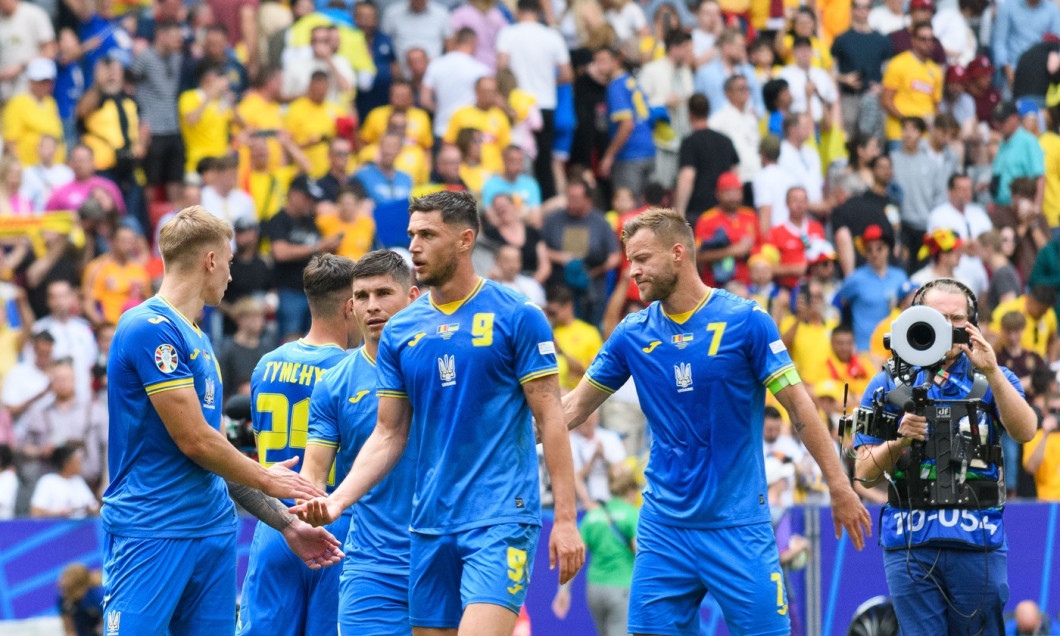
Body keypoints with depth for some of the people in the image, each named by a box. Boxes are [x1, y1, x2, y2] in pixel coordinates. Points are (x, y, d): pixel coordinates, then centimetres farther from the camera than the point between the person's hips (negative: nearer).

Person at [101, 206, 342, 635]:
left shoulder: (196, 338, 18)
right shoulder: (151, 329, -11)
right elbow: (194, 441, -13)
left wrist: (286, 523, 20)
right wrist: (264, 478, 2)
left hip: (213, 533, 9)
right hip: (151, 533, -9)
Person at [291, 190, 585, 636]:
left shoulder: (516, 317, -3)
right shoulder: (400, 331, 10)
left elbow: (550, 418, -4)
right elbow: (389, 435, 13)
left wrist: (565, 519, -9)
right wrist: (337, 501, -2)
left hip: (500, 518, -5)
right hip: (430, 526, 5)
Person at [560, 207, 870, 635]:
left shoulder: (745, 321, -6)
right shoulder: (632, 334, 5)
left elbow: (797, 404, -4)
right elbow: (574, 407, 14)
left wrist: (839, 486, -6)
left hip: (737, 524, -4)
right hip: (664, 527, 4)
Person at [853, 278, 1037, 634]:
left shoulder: (993, 378, 10)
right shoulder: (890, 384, 9)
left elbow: (1024, 432, -10)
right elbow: (865, 474, 5)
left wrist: (992, 371, -21)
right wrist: (899, 441, -16)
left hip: (977, 542, 0)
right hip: (910, 542, 0)